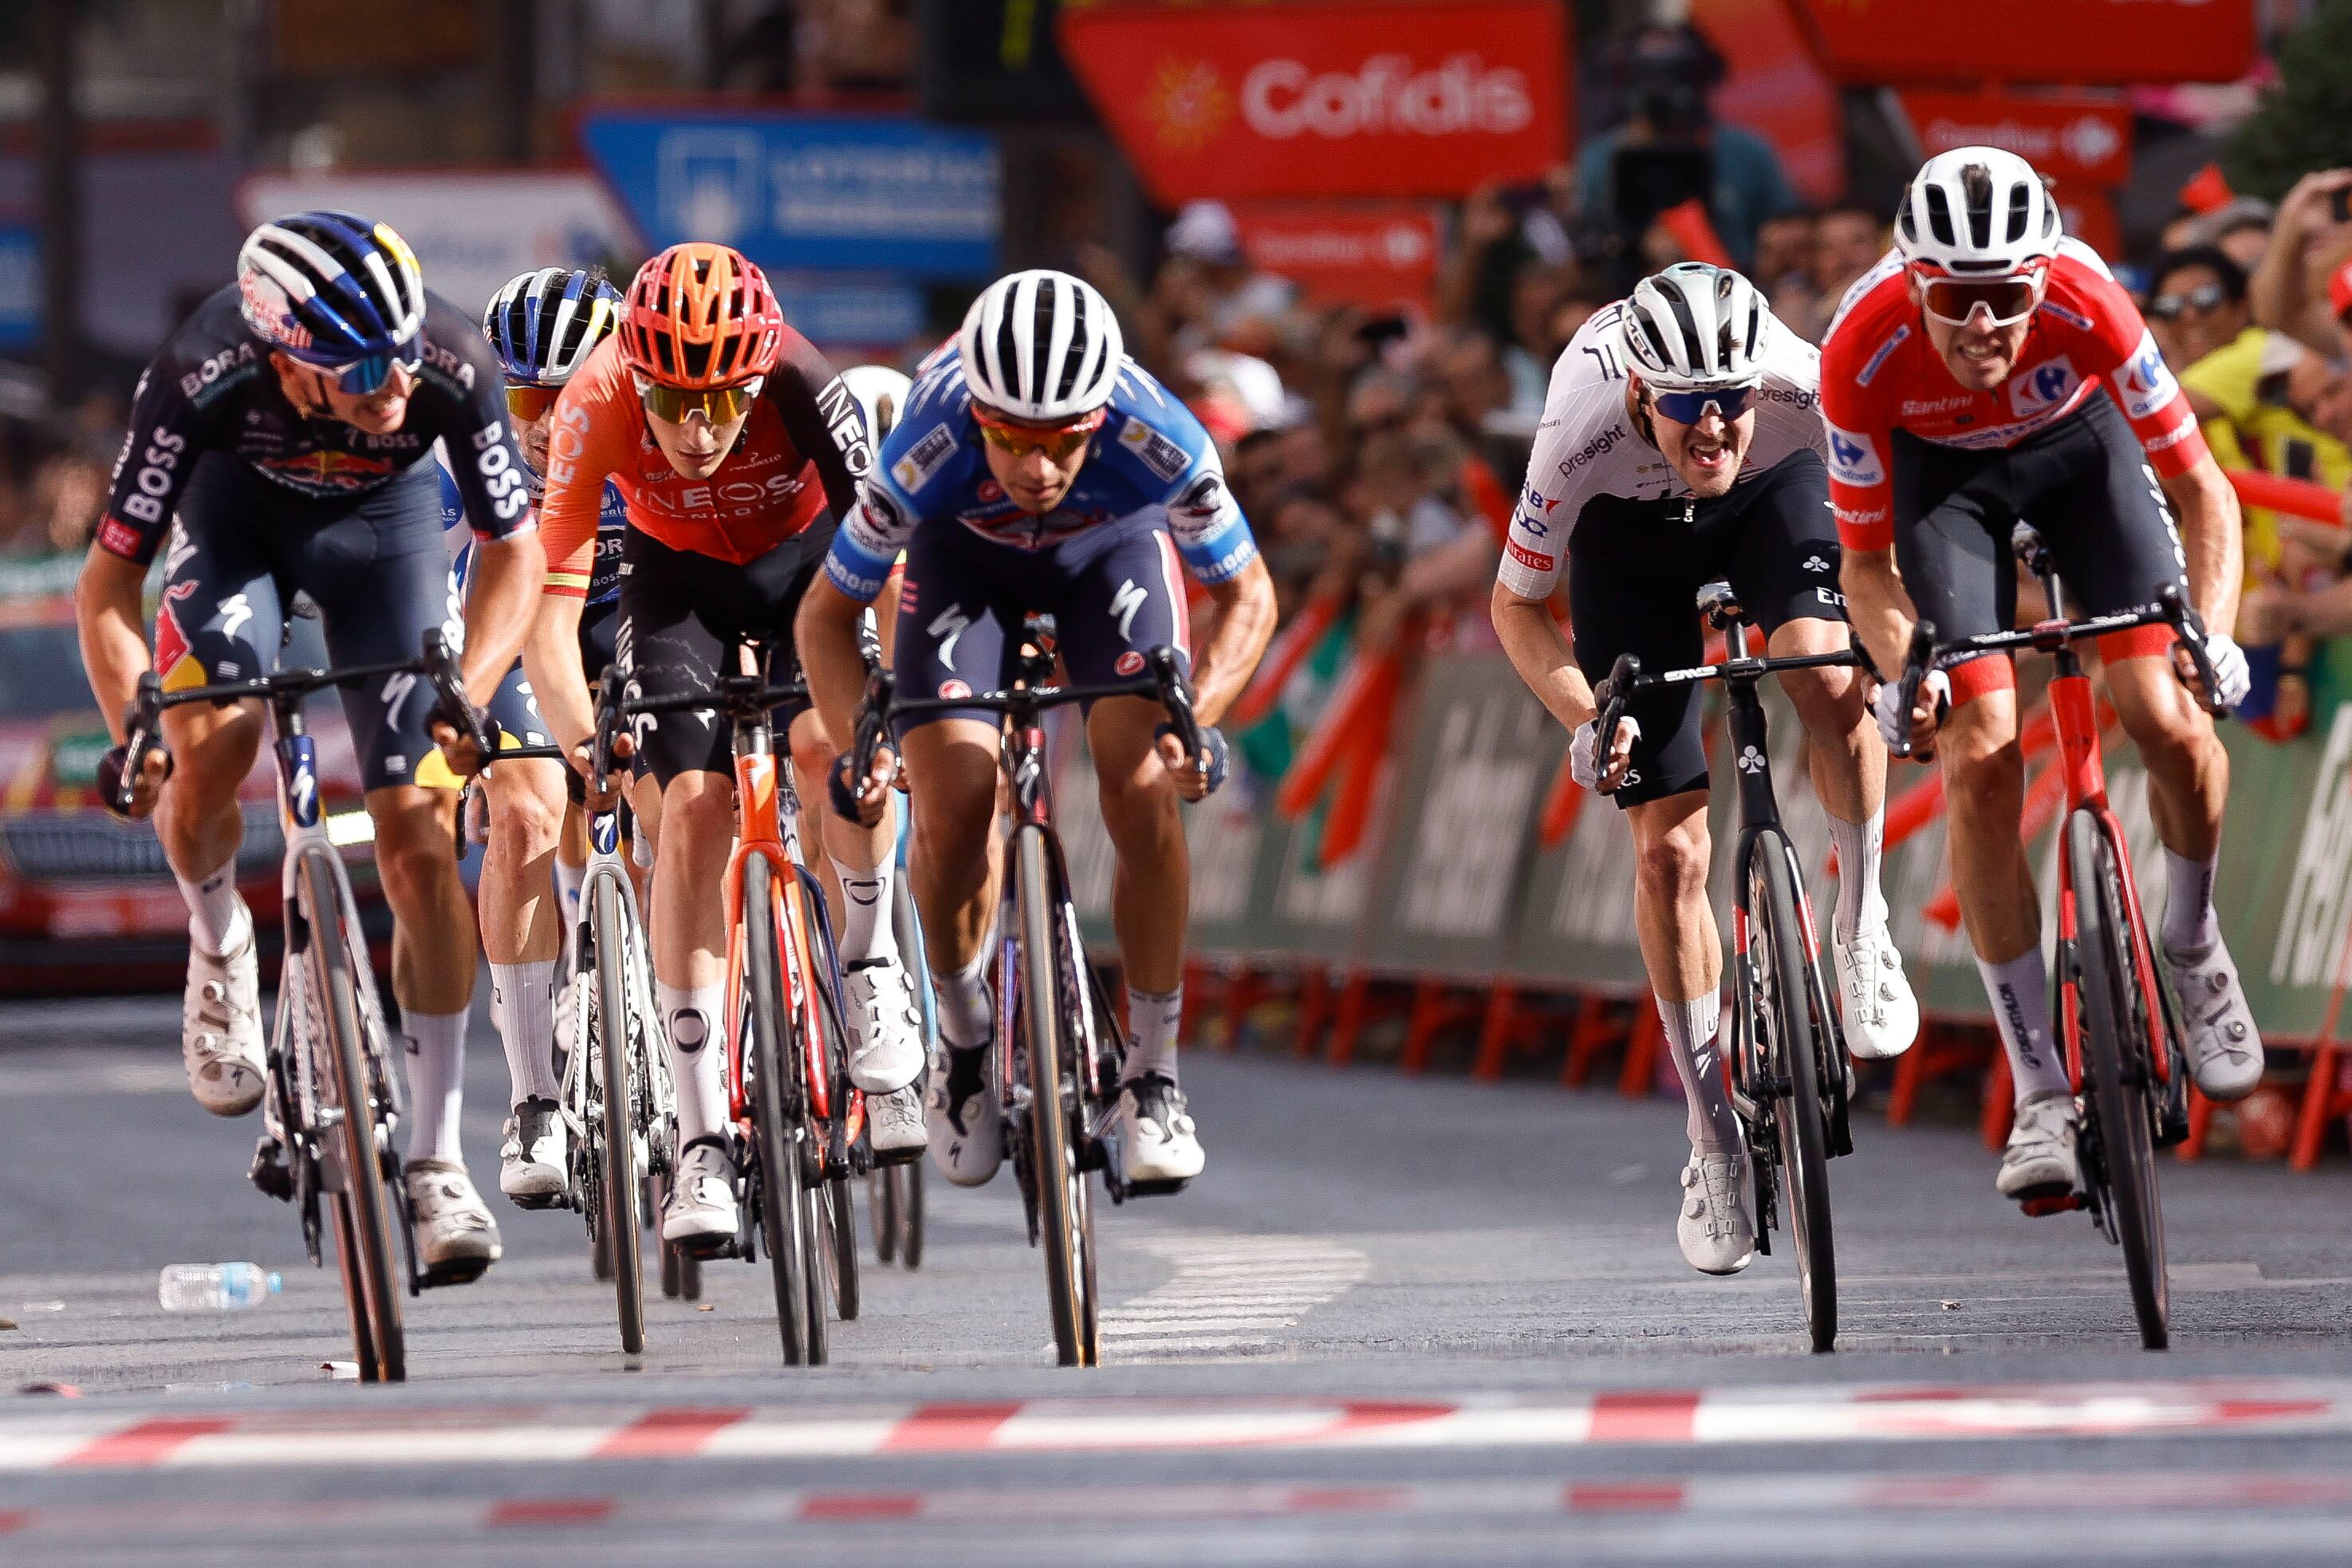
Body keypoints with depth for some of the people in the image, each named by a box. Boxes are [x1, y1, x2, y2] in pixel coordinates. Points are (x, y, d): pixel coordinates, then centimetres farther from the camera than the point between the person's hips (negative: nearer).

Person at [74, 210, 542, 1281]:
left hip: (383, 515, 1)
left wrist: (466, 700, -31)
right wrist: (132, 738, -41)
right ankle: (217, 941, 8)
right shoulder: (203, 377, -38)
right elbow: (107, 584, -27)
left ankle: (437, 1161, 0)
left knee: (418, 834, -9)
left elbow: (513, 548, -18)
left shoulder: (453, 368, -36)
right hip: (238, 505, -1)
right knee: (211, 744, -27)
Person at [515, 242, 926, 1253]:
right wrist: (582, 740, -49)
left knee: (829, 743, -28)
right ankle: (702, 1142, -11)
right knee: (695, 805, -15)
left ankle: (868, 969, 1)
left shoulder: (802, 389, -35)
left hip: (809, 556, -1)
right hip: (679, 575, 1)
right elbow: (546, 601, -35)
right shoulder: (599, 408, -34)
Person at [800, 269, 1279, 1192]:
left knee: (1140, 787, -20)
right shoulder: (930, 453, -39)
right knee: (953, 808, -17)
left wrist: (1196, 717, -36)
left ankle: (1154, 1072, -5)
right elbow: (827, 613, -23)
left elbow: (1246, 595, -20)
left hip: (1112, 549, 0)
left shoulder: (1157, 444, -39)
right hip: (966, 555, 0)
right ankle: (961, 1036, 11)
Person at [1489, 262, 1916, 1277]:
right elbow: (1517, 606, -21)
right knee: (1668, 847, -5)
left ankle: (1861, 931, -10)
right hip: (1630, 527, 0)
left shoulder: (1805, 388, -37)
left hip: (1772, 493, 0)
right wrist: (1586, 719, -36)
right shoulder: (1583, 433, -38)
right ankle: (1715, 1138, 7)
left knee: (1827, 674, -33)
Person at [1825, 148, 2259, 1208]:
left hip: (2079, 441, 0)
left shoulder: (2086, 303, -36)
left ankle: (2191, 943, 14)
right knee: (1979, 759, -16)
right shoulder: (1864, 352, -34)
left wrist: (2212, 637, -39)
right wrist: (1905, 672, -38)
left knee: (2167, 723, -18)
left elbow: (2201, 493, -25)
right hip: (1943, 470, 0)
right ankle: (2041, 1094, -8)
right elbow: (1866, 563, -20)